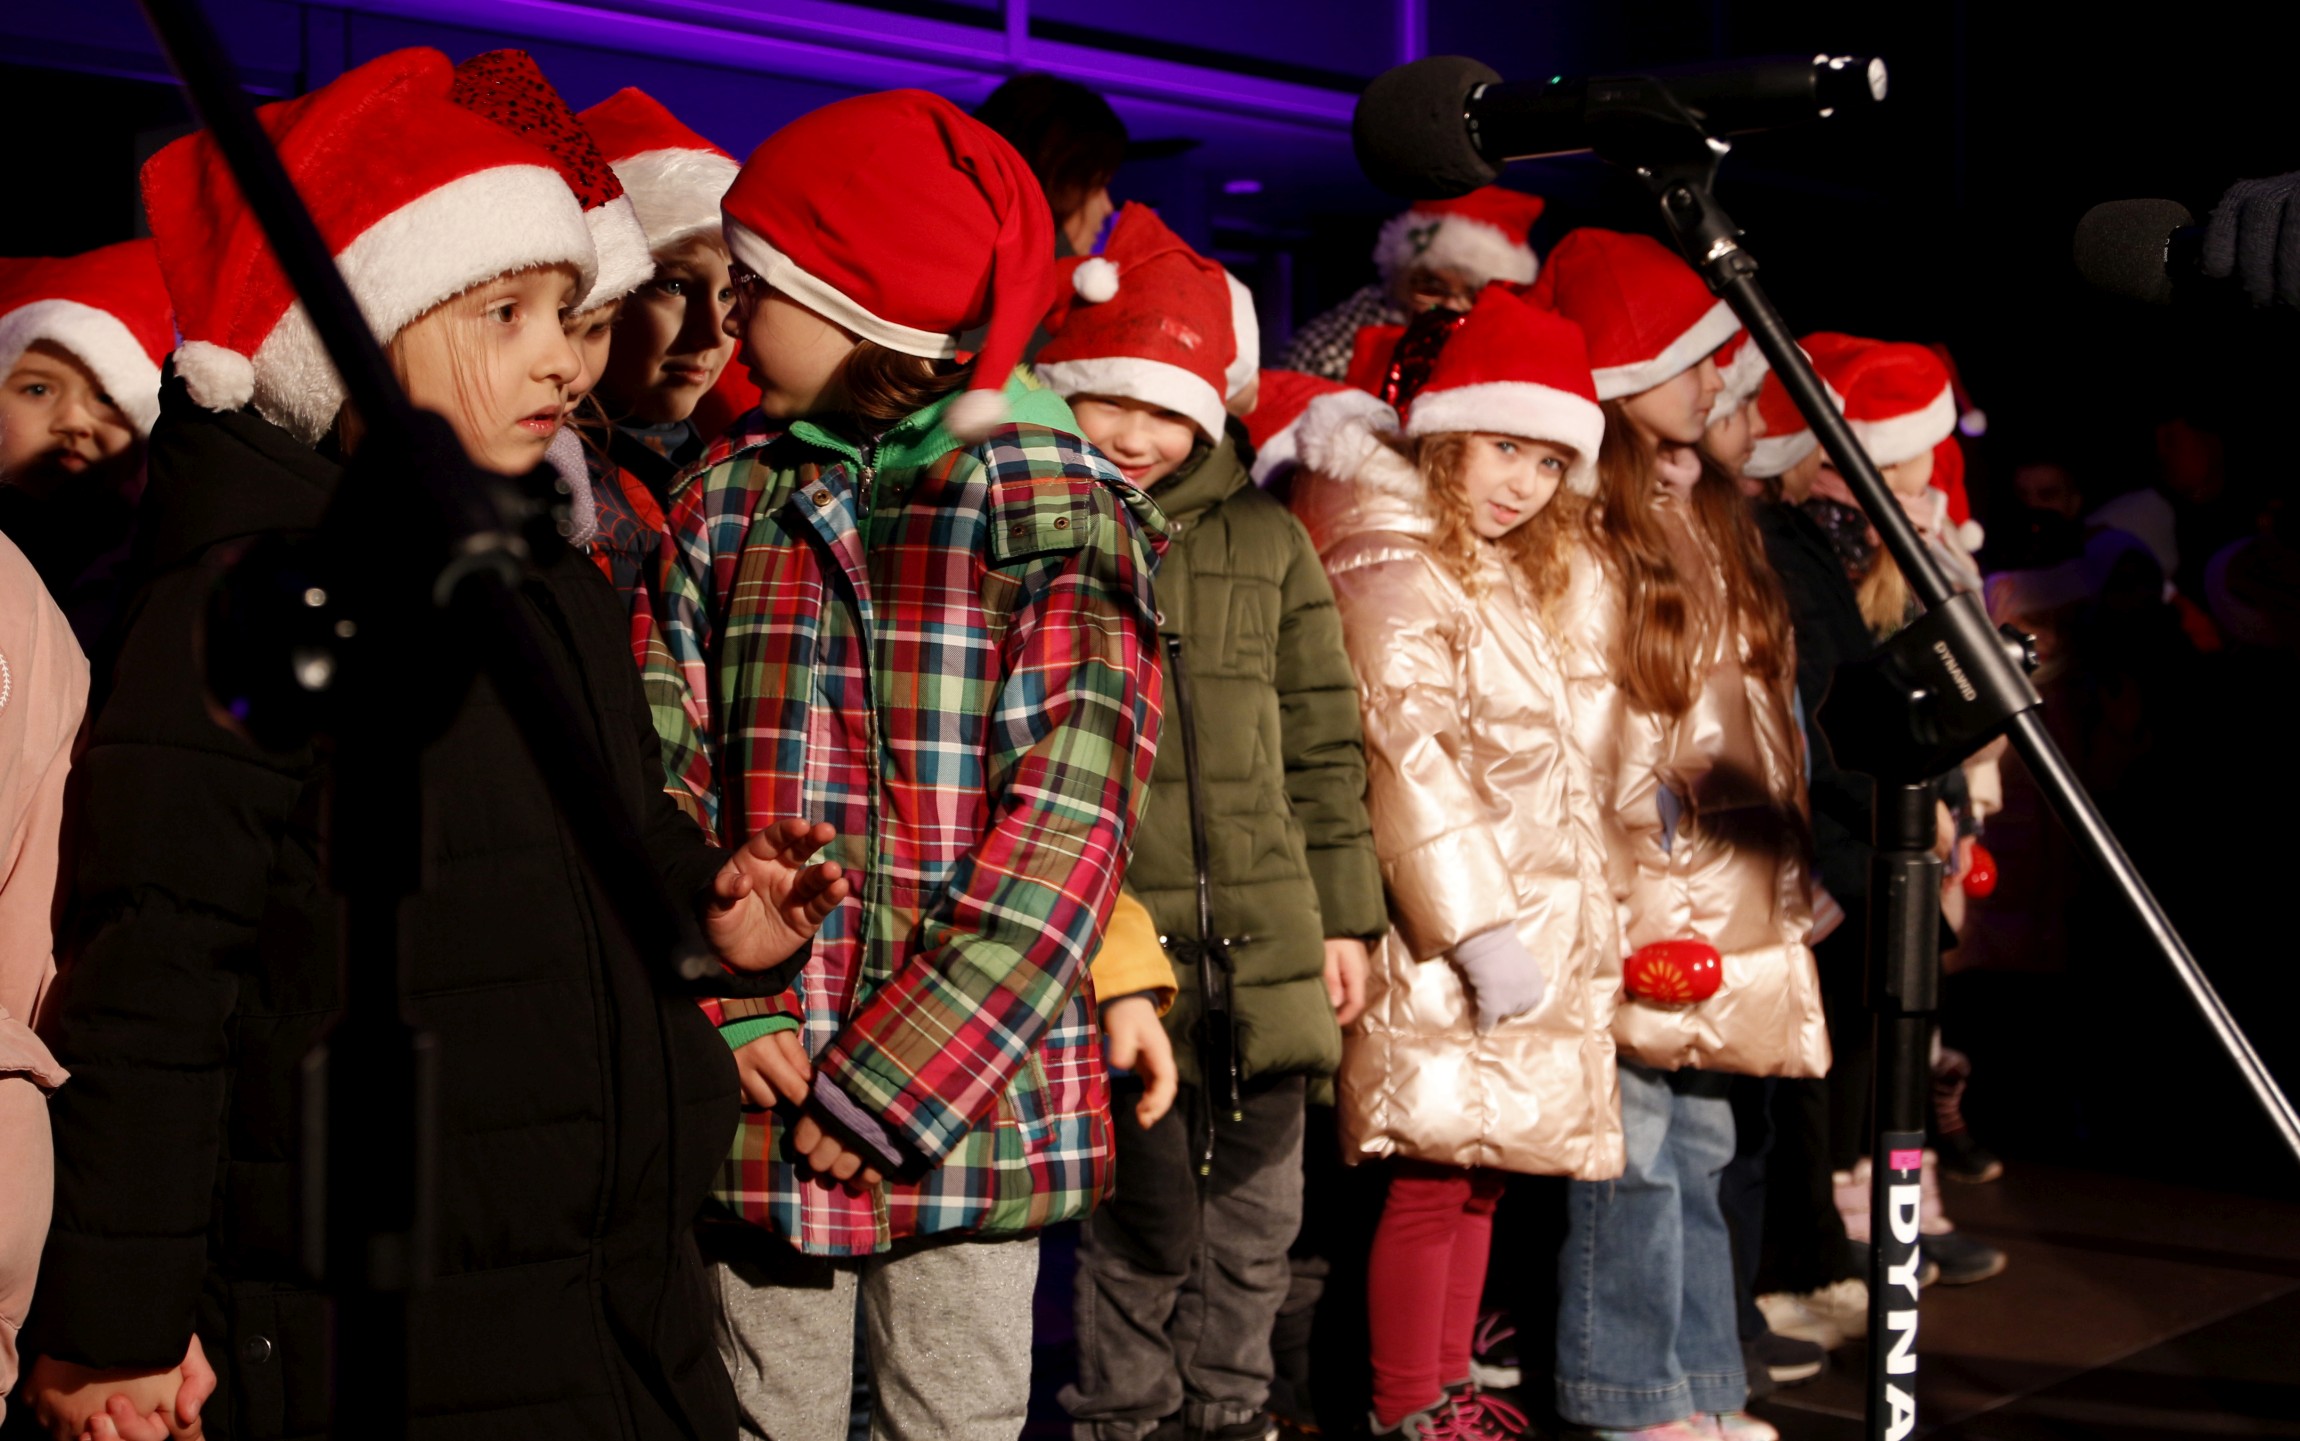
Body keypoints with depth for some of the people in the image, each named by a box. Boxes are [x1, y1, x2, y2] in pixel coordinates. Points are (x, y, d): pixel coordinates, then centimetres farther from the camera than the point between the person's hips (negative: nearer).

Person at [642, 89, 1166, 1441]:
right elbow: (667, 777, 4)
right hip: (768, 1095, 3)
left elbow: (1065, 822, -12)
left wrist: (891, 1079, -15)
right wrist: (733, 1011, -11)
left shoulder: (1055, 513, -6)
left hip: (971, 1092, -3)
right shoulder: (728, 506, 8)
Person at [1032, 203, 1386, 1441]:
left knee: (1254, 1214, 13)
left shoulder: (1263, 542, 10)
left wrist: (1345, 915, 11)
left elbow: (1323, 742, 13)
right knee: (1150, 1220, -1)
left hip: (1263, 946, 4)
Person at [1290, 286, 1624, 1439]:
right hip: (1451, 937, -9)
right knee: (1435, 1172, -5)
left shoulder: (1502, 578, 17)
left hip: (1529, 929, 9)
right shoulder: (1397, 577, -12)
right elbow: (1411, 761, -19)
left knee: (1481, 1167, 13)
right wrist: (1479, 925, -21)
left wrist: (1568, 925, 21)